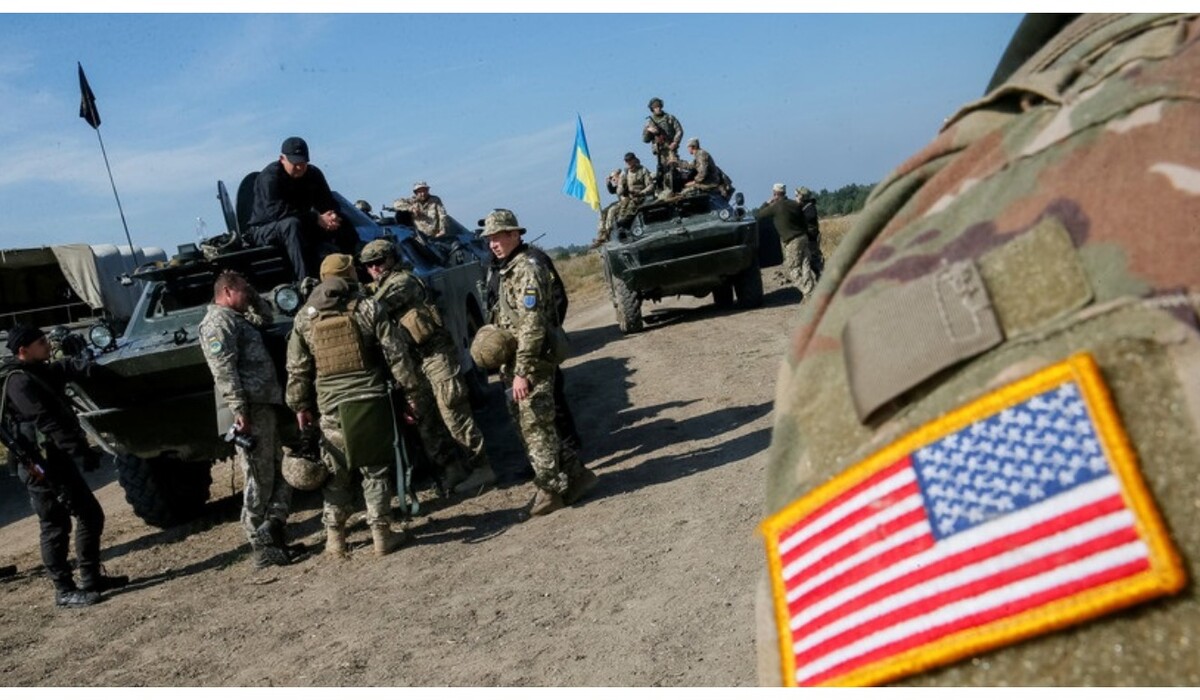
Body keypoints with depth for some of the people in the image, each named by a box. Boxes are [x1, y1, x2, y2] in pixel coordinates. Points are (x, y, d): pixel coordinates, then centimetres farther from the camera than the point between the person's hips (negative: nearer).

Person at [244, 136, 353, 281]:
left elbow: (328, 203, 2)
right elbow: (276, 211, -30)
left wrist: (332, 216, -26)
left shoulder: (313, 174, 5)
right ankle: (305, 280, -49)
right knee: (291, 224, -40)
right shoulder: (269, 177, -17)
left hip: (303, 228, 6)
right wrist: (316, 219, -35)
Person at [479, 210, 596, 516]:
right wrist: (507, 365, 18)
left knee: (534, 425, -3)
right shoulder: (508, 270, 16)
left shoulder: (527, 270, -15)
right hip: (516, 361, 10)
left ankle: (552, 488, 8)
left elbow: (531, 326, -23)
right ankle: (575, 473, 21)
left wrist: (522, 372, -25)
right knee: (526, 422, 14)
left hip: (534, 361, -10)